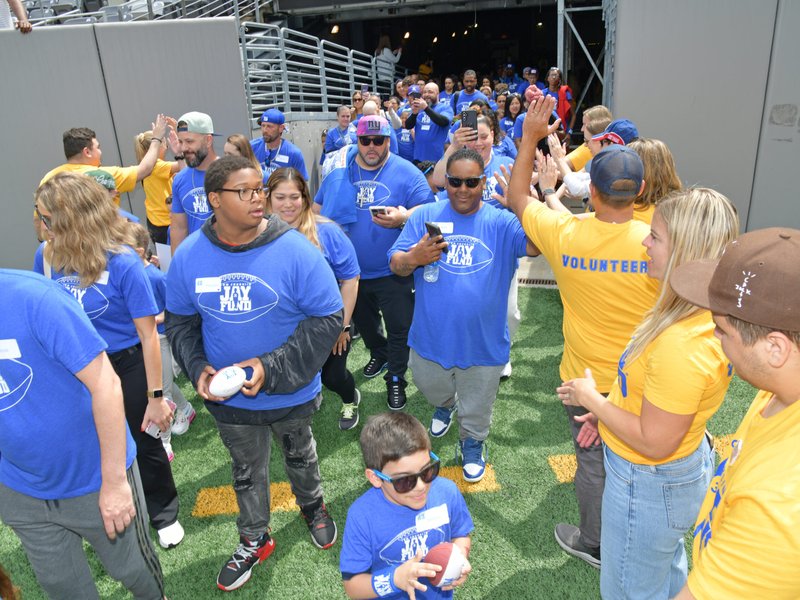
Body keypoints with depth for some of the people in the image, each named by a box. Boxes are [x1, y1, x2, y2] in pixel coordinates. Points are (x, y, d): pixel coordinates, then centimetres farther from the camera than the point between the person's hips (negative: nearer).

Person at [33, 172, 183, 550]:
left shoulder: (122, 262, -23)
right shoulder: (47, 256, -9)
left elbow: (148, 335, -19)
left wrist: (156, 397, -16)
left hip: (126, 366, -4)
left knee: (143, 444, 14)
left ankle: (164, 512, 41)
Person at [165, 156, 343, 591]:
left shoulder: (294, 250, -21)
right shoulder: (188, 256, -10)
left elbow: (327, 318, -19)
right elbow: (179, 322, 3)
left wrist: (273, 368, -25)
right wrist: (197, 369, -14)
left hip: (290, 393, -2)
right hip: (228, 397, 2)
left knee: (300, 456, 25)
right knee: (246, 470, 23)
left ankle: (312, 507, 56)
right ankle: (253, 540, 48)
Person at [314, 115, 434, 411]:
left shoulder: (407, 173, -8)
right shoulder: (339, 172, 3)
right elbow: (318, 208, 12)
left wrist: (403, 218, -32)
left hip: (392, 272, -4)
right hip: (350, 271, 4)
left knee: (399, 329, 3)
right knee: (363, 322, 23)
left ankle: (396, 379, 23)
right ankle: (379, 354, 50)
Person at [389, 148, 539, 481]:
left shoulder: (500, 222, -10)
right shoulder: (425, 216, -6)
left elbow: (536, 245, -27)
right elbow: (395, 265, -6)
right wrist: (413, 258, -29)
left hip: (482, 341, -1)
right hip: (431, 337, 2)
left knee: (475, 410, 20)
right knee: (432, 388, 28)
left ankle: (472, 444, 51)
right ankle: (445, 405, 63)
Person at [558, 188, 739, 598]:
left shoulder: (681, 344, -37)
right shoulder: (705, 313, -7)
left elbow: (654, 442, -28)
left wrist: (591, 399, -16)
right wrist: (606, 410, 7)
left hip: (650, 485, -9)